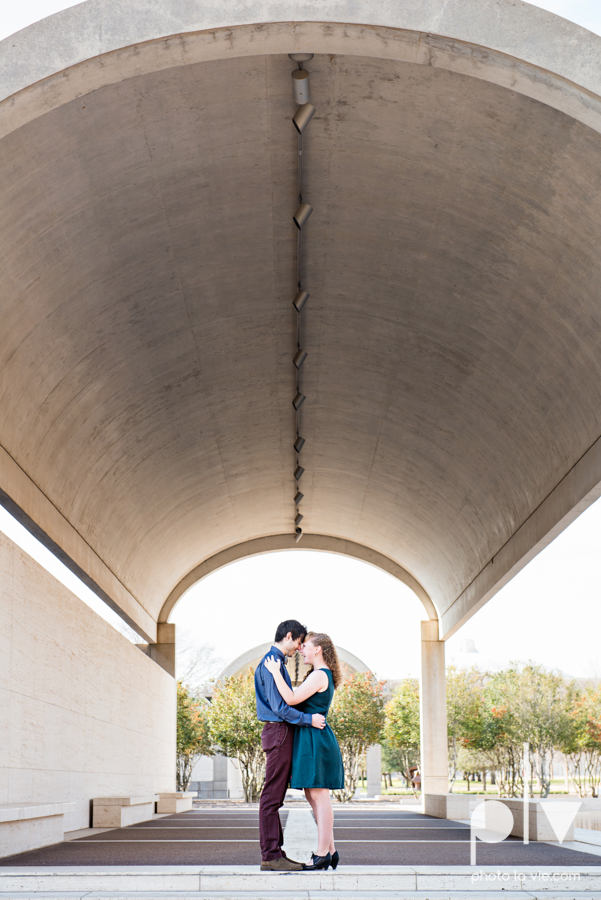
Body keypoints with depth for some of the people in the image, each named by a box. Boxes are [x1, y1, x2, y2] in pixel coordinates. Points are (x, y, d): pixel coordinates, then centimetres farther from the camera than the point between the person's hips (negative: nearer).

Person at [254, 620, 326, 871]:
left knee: (275, 797, 10)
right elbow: (278, 706, -19)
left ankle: (275, 853, 13)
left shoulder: (277, 662, 19)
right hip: (278, 732, -11)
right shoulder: (271, 662, -13)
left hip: (281, 732, 11)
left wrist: (310, 717, 23)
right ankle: (270, 856, -8)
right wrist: (309, 719, -17)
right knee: (272, 796, -9)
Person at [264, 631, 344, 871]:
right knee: (314, 796, 12)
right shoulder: (321, 675, 18)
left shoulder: (319, 675, -14)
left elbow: (292, 699, -21)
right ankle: (330, 851, 16)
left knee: (319, 797, -7)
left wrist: (276, 672, -15)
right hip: (310, 740, 10)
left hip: (315, 739, -10)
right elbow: (298, 701, 21)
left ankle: (322, 855, -3)